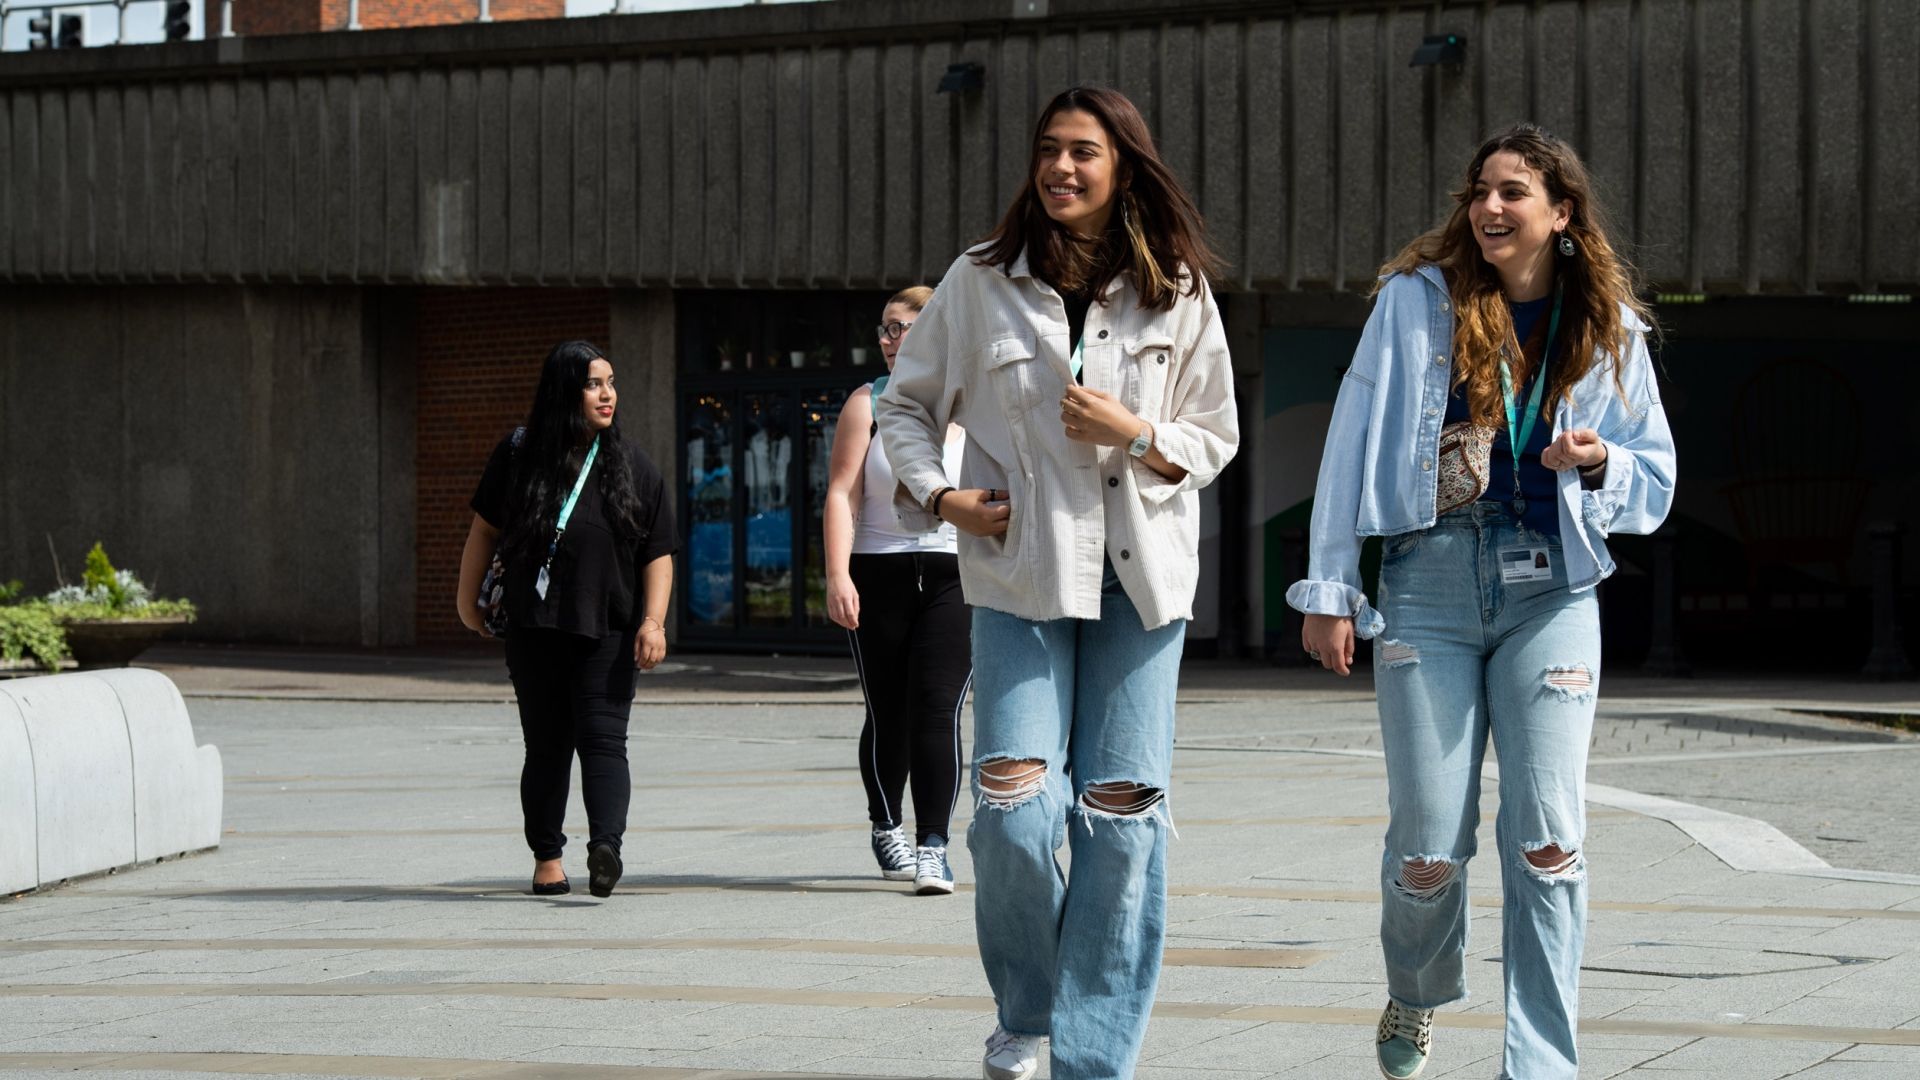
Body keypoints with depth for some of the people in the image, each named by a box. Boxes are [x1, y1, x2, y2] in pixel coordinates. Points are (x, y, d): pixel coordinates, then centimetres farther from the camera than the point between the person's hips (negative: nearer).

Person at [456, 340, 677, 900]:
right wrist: (467, 600, 13)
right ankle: (547, 858, 13)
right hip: (533, 629, 1)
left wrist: (653, 621, -8)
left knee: (602, 739, -13)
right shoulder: (519, 455, 3)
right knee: (547, 744, 5)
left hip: (608, 633, -1)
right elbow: (485, 529, 12)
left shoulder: (633, 467, 4)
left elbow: (658, 554, 3)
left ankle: (606, 847, -28)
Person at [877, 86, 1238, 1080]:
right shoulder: (981, 281, 2)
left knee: (1121, 815, -2)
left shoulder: (1177, 293, 3)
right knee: (1016, 808, -13)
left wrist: (1136, 435, -10)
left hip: (1139, 576, 1)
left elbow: (1216, 437, 9)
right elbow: (907, 401, 13)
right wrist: (939, 494, -4)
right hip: (1018, 571, -1)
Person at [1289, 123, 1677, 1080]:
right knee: (1428, 845, -2)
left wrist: (1599, 464, -10)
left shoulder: (1609, 328, 7)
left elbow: (1654, 481, 13)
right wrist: (1328, 588, 0)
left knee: (1545, 841, -6)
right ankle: (1415, 995, 30)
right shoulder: (1416, 300, 1)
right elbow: (1352, 444, 3)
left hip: (1550, 588, 1)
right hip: (1430, 580, -1)